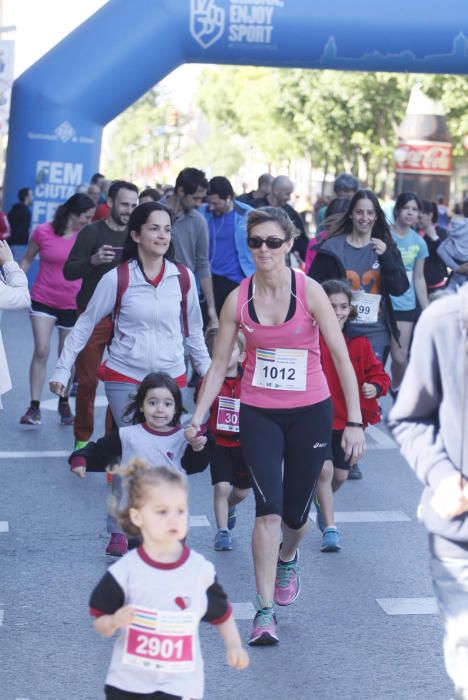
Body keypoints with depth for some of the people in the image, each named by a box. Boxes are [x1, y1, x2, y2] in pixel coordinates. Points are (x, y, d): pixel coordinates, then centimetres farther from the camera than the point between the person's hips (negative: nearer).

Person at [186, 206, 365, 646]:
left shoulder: (309, 292, -11)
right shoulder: (238, 300, -4)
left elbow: (342, 358, -9)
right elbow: (218, 366, 3)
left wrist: (354, 421, -12)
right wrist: (197, 417, -6)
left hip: (310, 412, 0)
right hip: (258, 414, 0)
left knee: (295, 513, 12)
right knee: (268, 508, -14)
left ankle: (287, 560, 48)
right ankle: (265, 612, -9)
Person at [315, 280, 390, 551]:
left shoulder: (359, 341, 0)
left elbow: (378, 374, 6)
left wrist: (375, 387, -16)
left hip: (348, 419, 4)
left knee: (340, 475, 14)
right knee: (324, 469, -15)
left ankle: (321, 502, 48)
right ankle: (330, 528, -4)